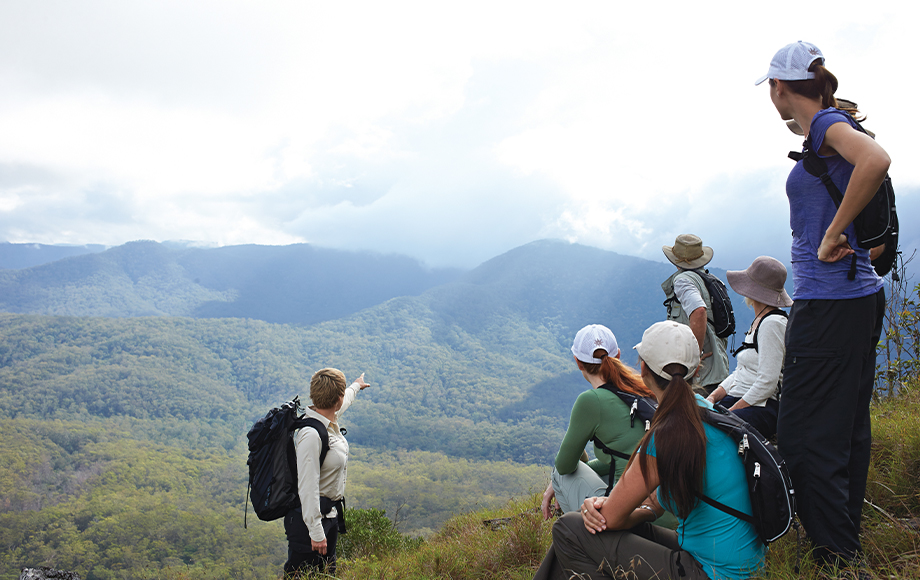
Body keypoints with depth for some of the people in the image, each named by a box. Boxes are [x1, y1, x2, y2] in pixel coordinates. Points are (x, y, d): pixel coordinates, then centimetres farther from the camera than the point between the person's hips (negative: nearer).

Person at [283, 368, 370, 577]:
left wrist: (356, 386, 48)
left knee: (327, 574, 17)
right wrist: (316, 532, -27)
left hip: (330, 512, 10)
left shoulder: (330, 421, 1)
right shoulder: (310, 434, -27)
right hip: (309, 516, -10)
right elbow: (307, 487, -28)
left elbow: (342, 402, 27)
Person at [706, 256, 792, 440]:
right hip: (737, 400, 9)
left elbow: (767, 384, -18)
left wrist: (730, 412, -16)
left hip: (763, 408, -9)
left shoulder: (773, 324, -12)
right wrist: (712, 397, 6)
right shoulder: (758, 321, 19)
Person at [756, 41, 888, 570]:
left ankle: (838, 555, 0)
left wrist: (834, 233, -24)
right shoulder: (830, 126, 17)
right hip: (862, 295, 10)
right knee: (848, 427, 15)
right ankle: (850, 541, 26)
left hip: (830, 302, -10)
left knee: (804, 433, -6)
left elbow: (877, 160, -33)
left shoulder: (827, 124, -10)